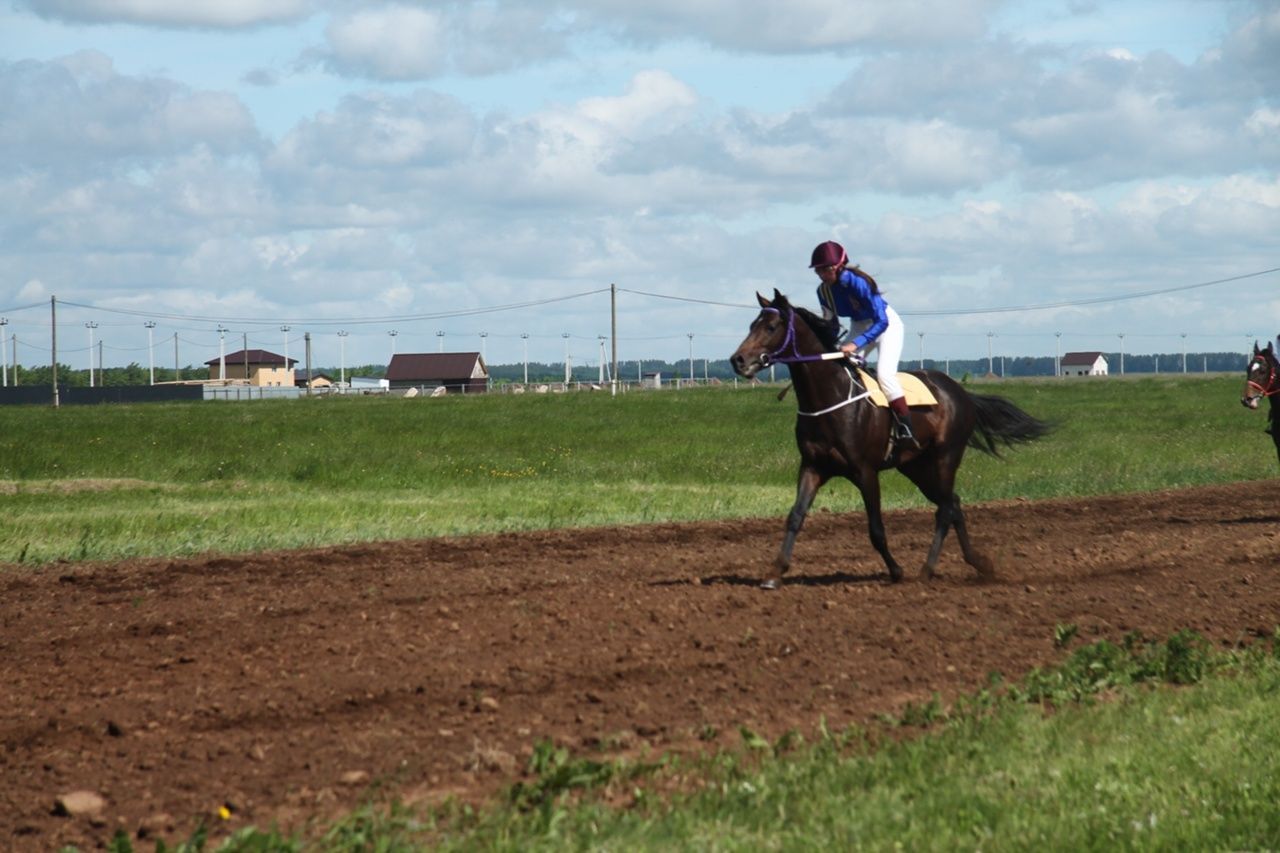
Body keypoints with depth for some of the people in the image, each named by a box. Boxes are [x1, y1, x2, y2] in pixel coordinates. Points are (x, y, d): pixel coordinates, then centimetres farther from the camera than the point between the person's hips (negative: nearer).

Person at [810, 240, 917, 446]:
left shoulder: (857, 282, -32)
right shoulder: (824, 291, -10)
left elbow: (882, 322, -34)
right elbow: (829, 323, 4)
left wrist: (856, 343, -44)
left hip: (886, 325, -8)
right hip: (858, 327, 8)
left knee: (884, 373, -26)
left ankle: (905, 429, -25)